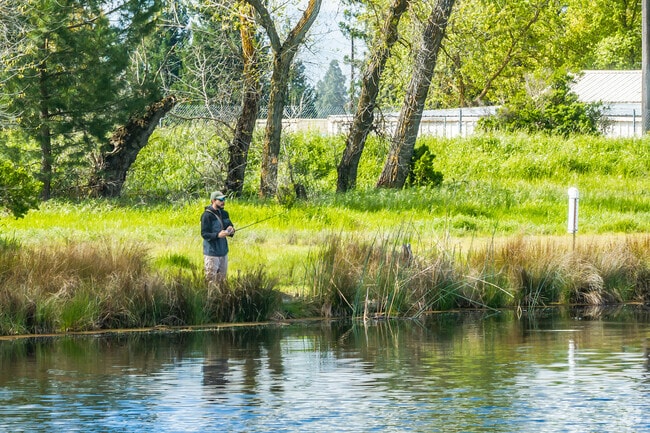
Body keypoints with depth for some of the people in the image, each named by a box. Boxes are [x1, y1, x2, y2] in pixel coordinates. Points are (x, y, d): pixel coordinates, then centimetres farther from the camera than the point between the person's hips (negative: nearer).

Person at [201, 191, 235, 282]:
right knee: (211, 279, -5)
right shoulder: (207, 215, -13)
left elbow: (230, 227, 18)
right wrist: (218, 235, -32)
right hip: (211, 253, -7)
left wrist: (231, 231, -8)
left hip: (223, 251, 7)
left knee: (222, 278, 12)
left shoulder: (224, 213, 9)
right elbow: (204, 234, -16)